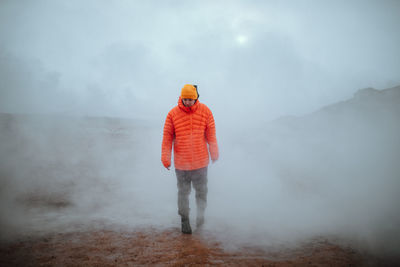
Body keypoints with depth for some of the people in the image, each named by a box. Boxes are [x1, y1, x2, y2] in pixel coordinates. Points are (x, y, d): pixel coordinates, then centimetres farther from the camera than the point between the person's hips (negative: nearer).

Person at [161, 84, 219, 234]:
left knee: (201, 191, 11)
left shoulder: (205, 111, -2)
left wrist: (214, 154, 10)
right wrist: (165, 157, -1)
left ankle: (200, 213, 37)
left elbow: (211, 134, 6)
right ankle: (184, 219, 27)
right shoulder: (173, 114, -5)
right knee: (183, 192, 10)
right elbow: (167, 137, 0)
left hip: (201, 161, 1)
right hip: (181, 163, -1)